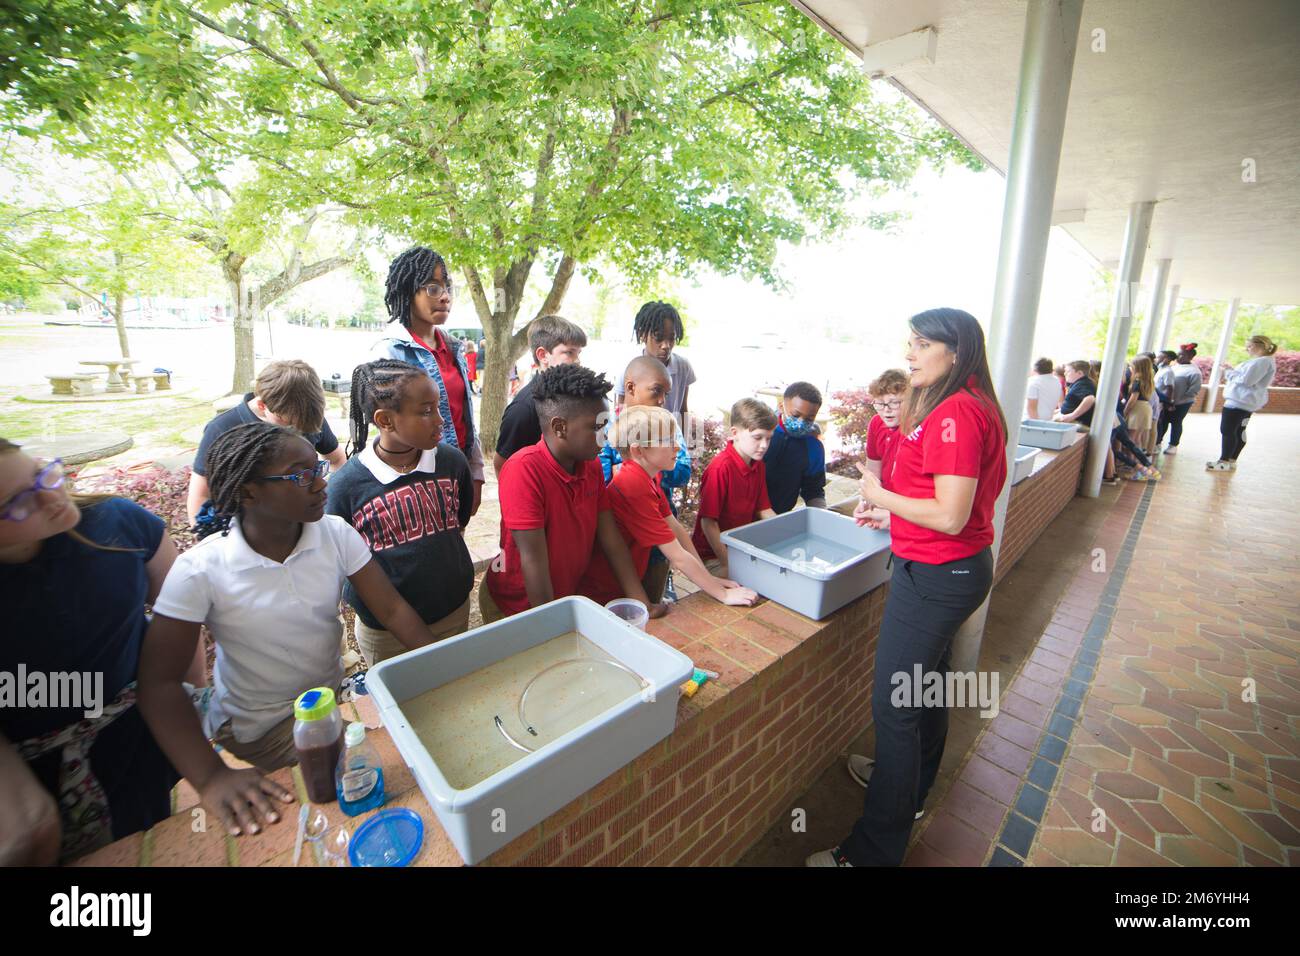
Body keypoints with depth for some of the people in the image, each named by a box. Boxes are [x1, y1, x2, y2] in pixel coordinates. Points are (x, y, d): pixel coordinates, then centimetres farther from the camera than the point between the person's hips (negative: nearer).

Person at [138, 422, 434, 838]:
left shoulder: (336, 533, -13)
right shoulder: (200, 569, -21)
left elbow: (392, 609, -15)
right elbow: (160, 681, -19)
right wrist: (210, 777, -29)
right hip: (260, 726, -3)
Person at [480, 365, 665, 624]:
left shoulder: (592, 465, -8)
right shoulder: (524, 469, -28)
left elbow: (611, 540, -5)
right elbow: (533, 559, -26)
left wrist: (641, 603, -7)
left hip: (568, 598, 6)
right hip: (514, 606, -5)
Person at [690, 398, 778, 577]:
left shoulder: (758, 465, 4)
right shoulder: (720, 467, -21)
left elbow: (764, 509, 10)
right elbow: (708, 522, -20)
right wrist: (727, 564, -20)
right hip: (713, 555, -7)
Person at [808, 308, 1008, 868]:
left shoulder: (955, 413, -22)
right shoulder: (968, 405, 10)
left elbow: (950, 515, -26)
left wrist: (880, 495, -14)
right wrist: (889, 508, 10)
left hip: (936, 573, -11)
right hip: (959, 569, 11)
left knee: (893, 704, -1)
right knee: (928, 682, 25)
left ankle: (875, 850, 16)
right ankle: (911, 787, 49)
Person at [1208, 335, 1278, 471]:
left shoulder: (1262, 362, -16)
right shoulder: (1261, 361, 17)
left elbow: (1246, 380, -22)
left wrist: (1229, 372, -10)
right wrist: (1230, 377, 9)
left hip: (1240, 402, -11)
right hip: (1246, 401, 11)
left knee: (1227, 431, -6)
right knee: (1238, 432, 13)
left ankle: (1225, 462, -2)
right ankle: (1232, 460, 19)